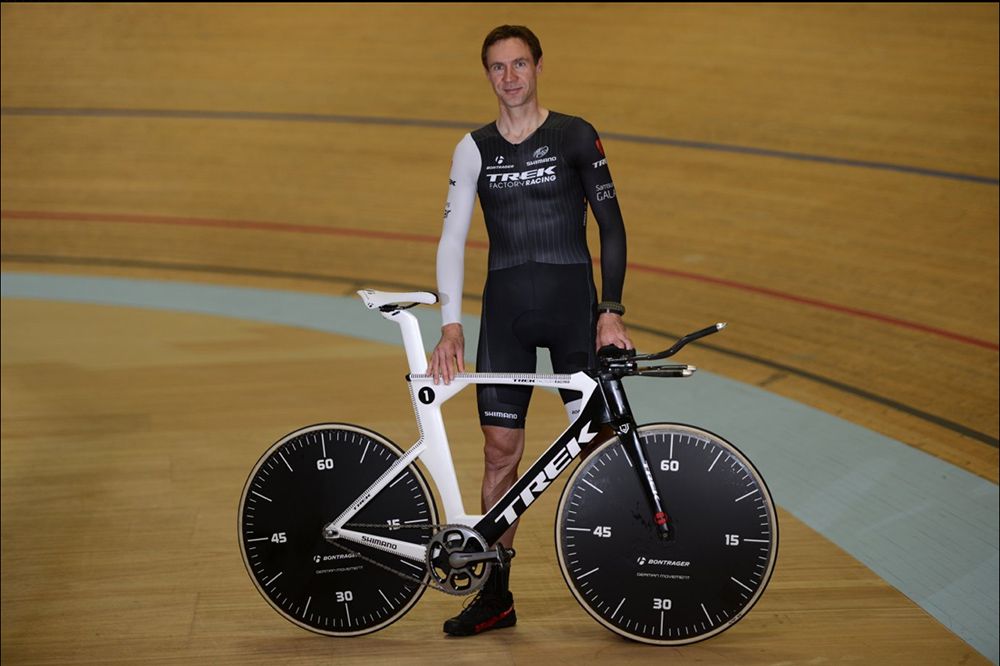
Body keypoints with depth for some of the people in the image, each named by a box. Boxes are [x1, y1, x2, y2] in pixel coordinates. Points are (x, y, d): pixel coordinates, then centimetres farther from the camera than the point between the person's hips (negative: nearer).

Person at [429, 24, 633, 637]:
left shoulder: (576, 137, 1)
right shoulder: (475, 149, 7)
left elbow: (612, 225, 2)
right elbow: (452, 238, 3)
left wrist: (611, 310, -7)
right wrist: (451, 326, -7)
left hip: (572, 301, -2)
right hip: (505, 309, 2)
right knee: (501, 448, 2)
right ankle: (496, 595, 13)